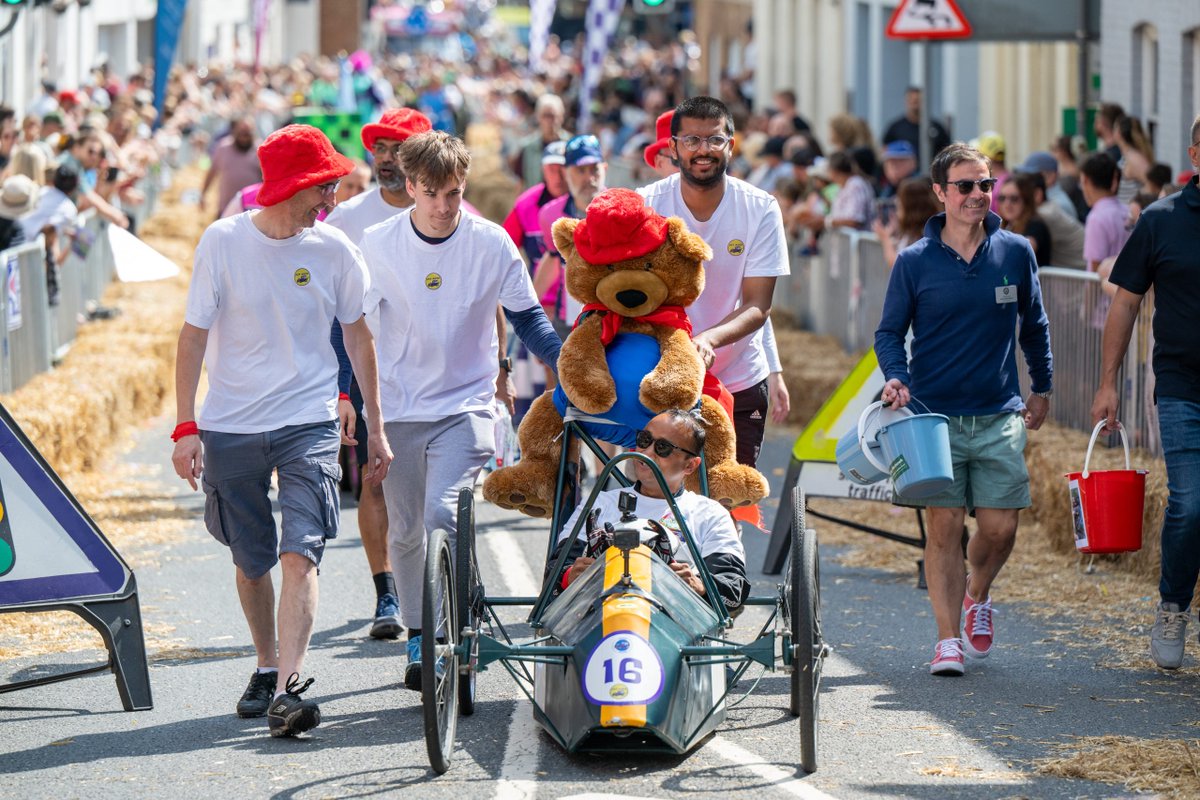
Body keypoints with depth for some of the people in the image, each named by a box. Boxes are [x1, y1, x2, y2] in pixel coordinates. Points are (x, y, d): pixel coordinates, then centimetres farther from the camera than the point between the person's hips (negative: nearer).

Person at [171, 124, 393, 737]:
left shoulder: (333, 250, 0)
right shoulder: (223, 242, -5)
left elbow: (358, 338, 11)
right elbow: (194, 335, -2)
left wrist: (375, 428, 11)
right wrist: (186, 427, -8)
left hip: (309, 424, 0)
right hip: (231, 428, 0)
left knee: (299, 554, -15)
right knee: (250, 561, 12)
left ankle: (288, 688, -22)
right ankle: (266, 668, 32)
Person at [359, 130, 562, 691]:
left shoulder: (490, 243, -6)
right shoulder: (378, 244, -3)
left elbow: (527, 318, 2)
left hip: (465, 404, -2)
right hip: (397, 409, 2)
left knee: (443, 517, -19)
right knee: (405, 530, 9)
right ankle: (418, 638, 25)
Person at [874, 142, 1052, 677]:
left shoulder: (1015, 253, 5)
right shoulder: (915, 261, -1)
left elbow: (1033, 326, 18)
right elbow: (889, 332, 5)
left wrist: (1042, 387, 20)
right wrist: (895, 377, -13)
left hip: (999, 417, 2)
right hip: (935, 415, -2)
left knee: (1000, 527, -1)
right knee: (944, 526, -5)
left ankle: (977, 596, 30)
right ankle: (948, 639, 3)